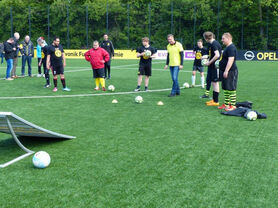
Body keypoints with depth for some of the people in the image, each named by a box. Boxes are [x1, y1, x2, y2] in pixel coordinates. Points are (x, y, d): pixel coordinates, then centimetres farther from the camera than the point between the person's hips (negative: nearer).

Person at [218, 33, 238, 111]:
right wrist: (220, 64, 20)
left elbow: (231, 60, -24)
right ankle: (226, 104, 22)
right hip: (226, 71, 11)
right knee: (225, 88, 14)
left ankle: (233, 105, -1)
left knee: (231, 89, -6)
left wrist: (226, 71, -26)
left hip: (230, 71, -11)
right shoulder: (227, 47, 17)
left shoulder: (231, 48, -16)